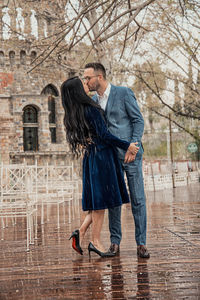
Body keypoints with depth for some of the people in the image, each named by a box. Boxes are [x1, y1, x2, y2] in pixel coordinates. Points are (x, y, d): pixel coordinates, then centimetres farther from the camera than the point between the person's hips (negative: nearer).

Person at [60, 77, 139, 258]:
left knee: (97, 199, 14)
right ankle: (95, 241, 3)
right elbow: (104, 135, -17)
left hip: (90, 157, 8)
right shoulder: (90, 109, -16)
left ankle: (81, 232, 5)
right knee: (101, 198, -2)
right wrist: (127, 146, -10)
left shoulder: (73, 114, 10)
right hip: (102, 156, -8)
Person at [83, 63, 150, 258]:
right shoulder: (92, 101, 12)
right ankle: (115, 241, 14)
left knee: (138, 200, -2)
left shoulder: (124, 93, -4)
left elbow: (138, 120, -5)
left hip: (130, 154, -4)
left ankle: (141, 243, 5)